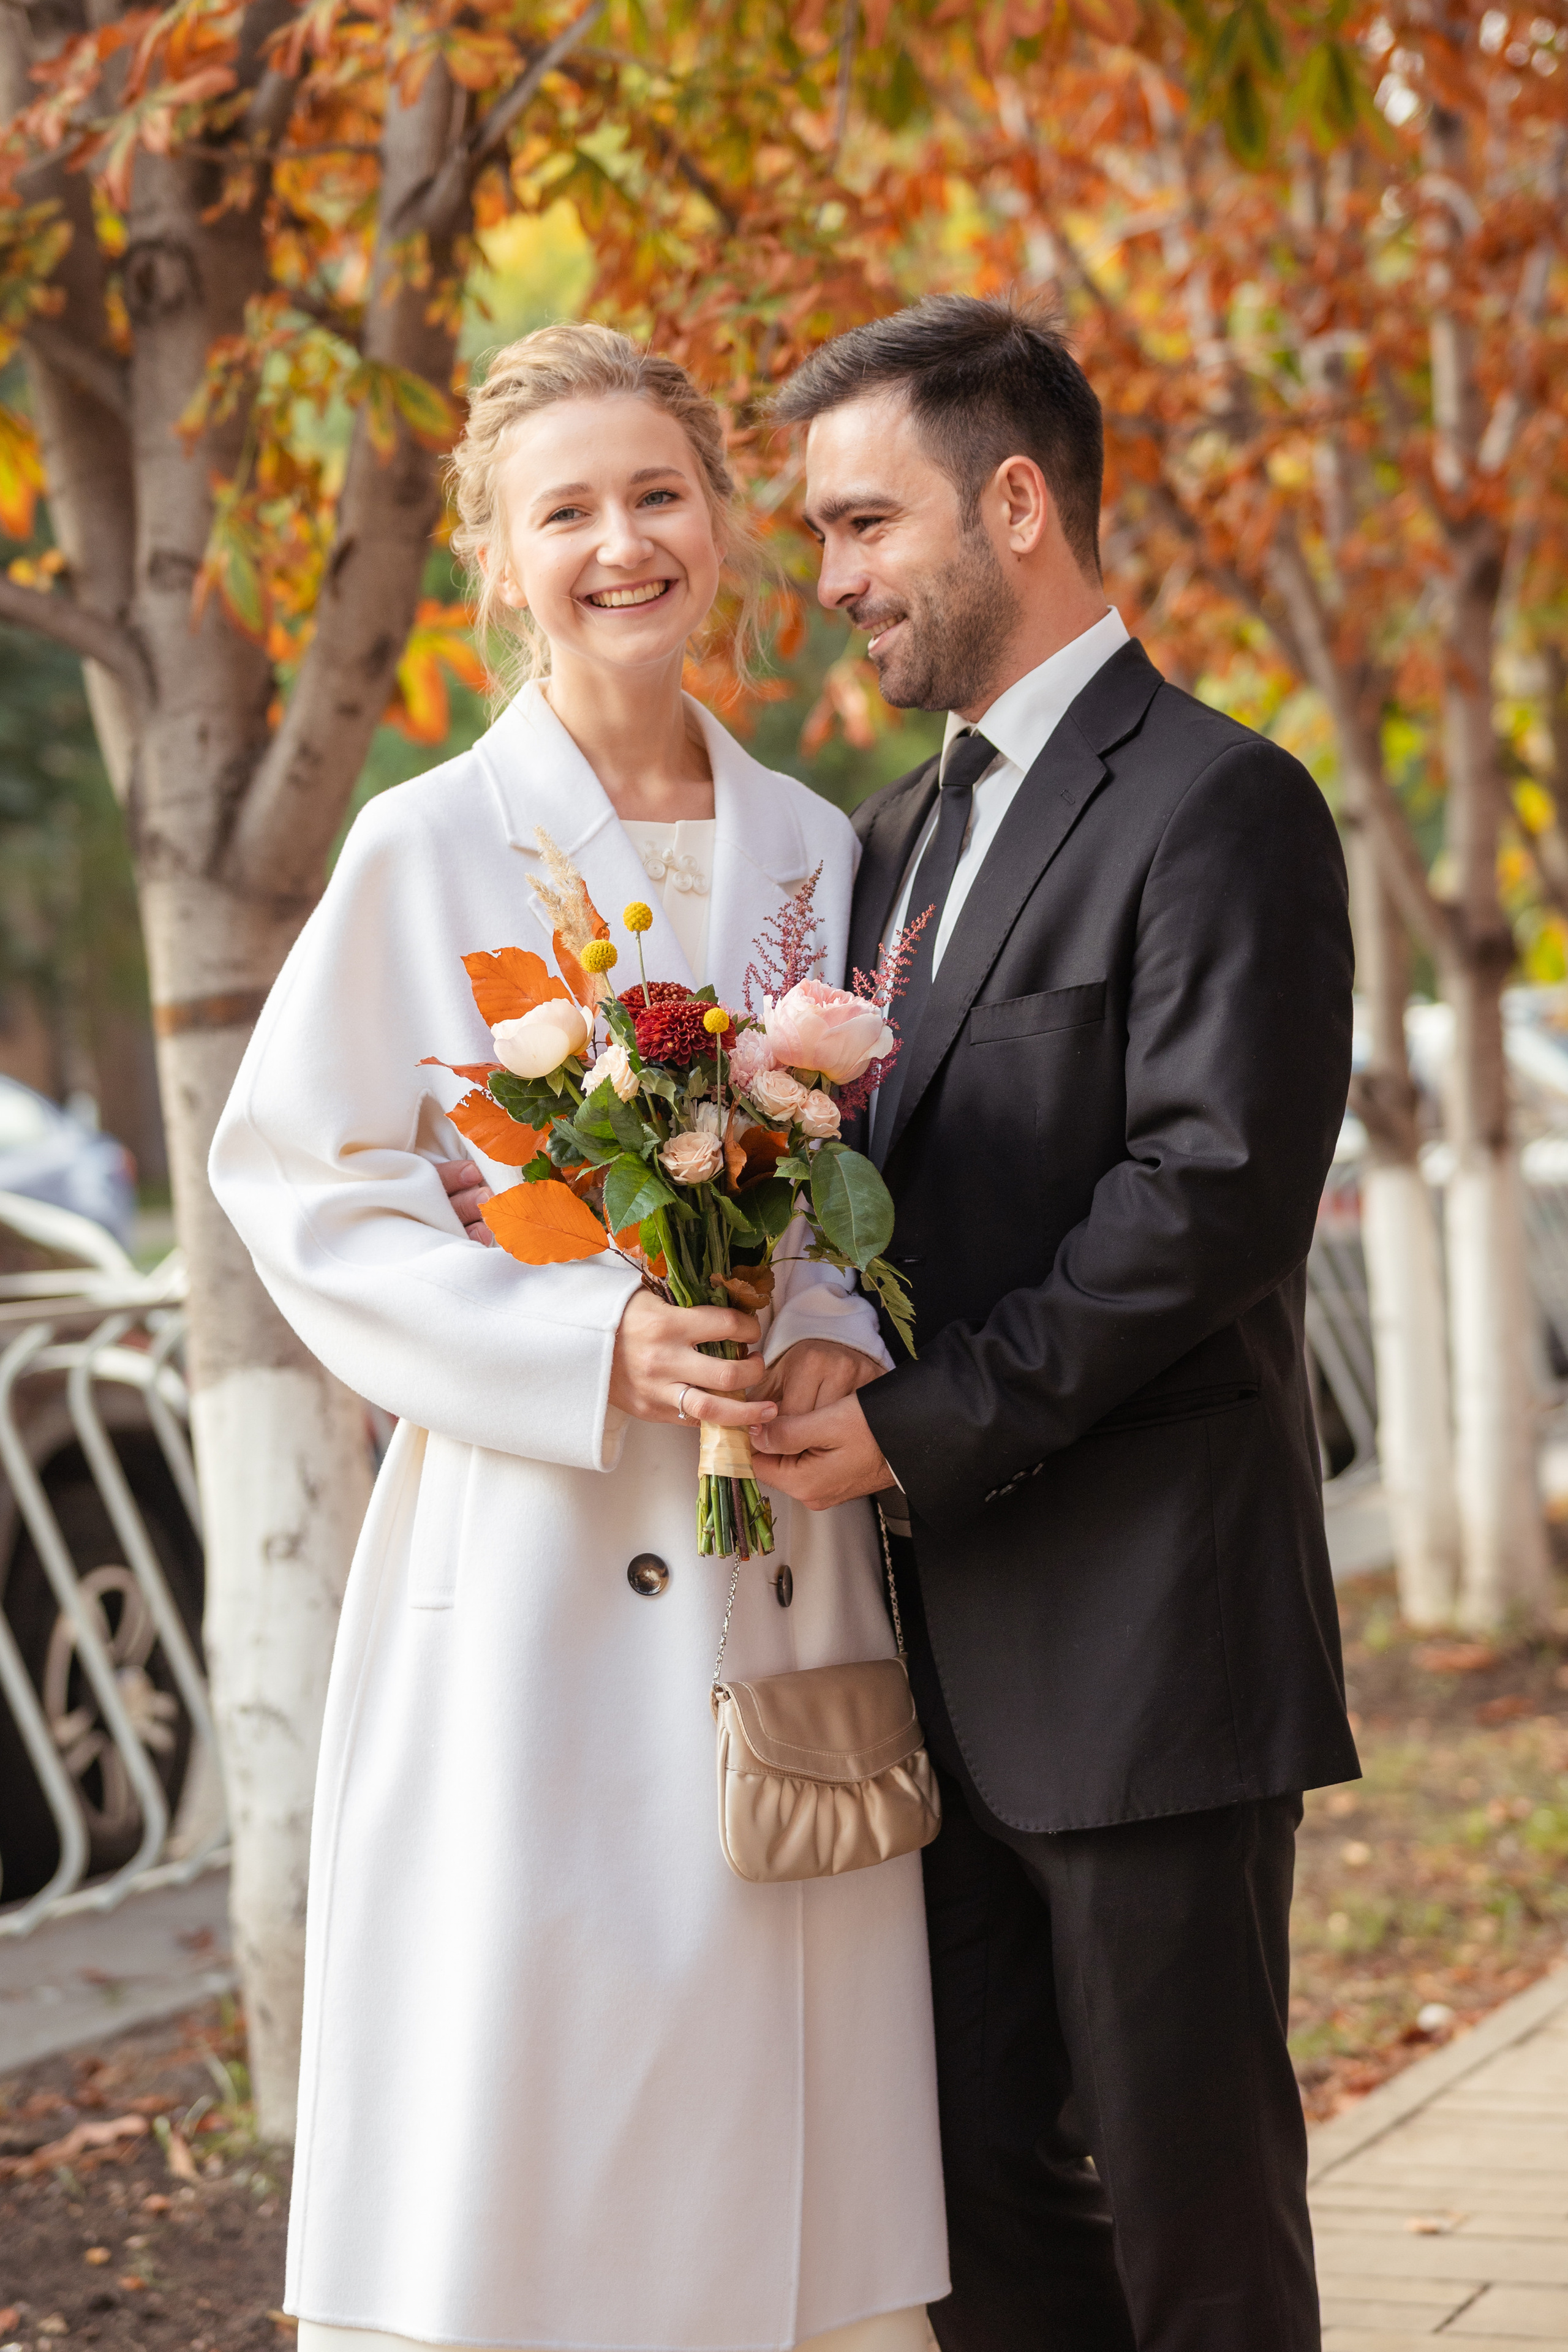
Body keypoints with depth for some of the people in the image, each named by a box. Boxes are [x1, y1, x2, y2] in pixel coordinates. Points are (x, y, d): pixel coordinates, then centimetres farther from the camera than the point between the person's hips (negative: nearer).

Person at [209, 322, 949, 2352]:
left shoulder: (815, 852, 11)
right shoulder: (428, 852, 0)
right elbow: (304, 1193, -4)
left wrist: (845, 1350, -4)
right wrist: (592, 1346, -16)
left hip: (789, 1574, 4)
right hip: (530, 1577, -4)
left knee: (785, 2163, 5)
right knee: (517, 2115, -4)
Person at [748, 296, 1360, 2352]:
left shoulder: (1218, 807, -8)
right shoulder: (903, 832, 19)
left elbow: (1217, 1193, -17)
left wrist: (932, 1428, -17)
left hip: (1145, 1638, -8)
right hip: (958, 1646, 8)